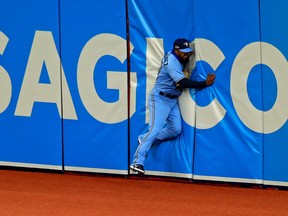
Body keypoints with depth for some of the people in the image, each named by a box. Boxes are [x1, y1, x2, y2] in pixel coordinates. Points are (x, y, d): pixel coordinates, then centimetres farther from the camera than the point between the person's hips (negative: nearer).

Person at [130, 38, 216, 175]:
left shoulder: (177, 58, 5)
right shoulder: (171, 62, -23)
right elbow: (183, 82, -30)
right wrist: (204, 84, -29)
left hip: (172, 100, 9)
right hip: (160, 98, -9)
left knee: (176, 130, 2)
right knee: (155, 129, -18)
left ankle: (145, 139, 17)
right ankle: (137, 162, -19)